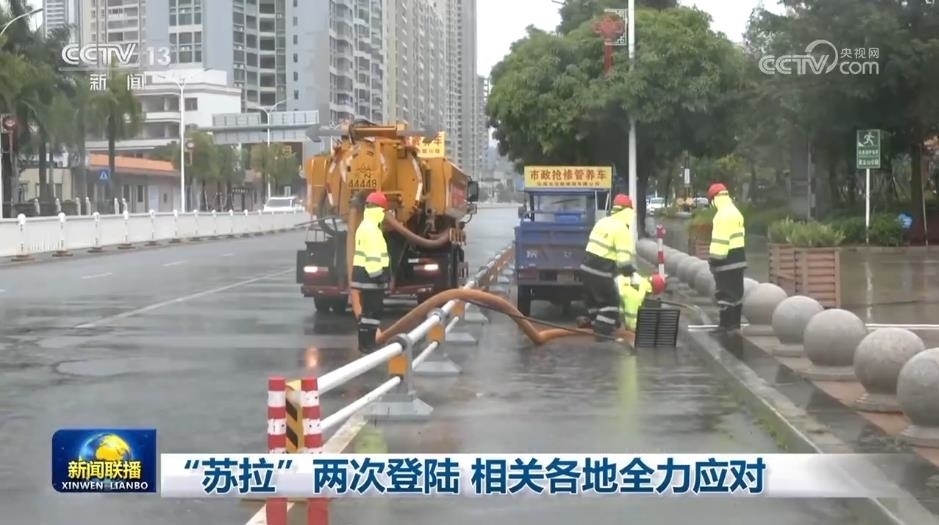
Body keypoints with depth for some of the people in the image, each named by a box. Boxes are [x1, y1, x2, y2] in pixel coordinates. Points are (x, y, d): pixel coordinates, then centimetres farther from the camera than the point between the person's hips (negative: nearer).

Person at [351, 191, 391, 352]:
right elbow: (372, 255, -23)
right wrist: (378, 274, -23)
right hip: (370, 275, -11)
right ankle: (367, 343, -8)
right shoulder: (371, 228, -17)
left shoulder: (365, 226, 18)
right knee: (372, 310, -9)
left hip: (366, 274, 11)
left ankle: (366, 342, 19)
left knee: (369, 310, 15)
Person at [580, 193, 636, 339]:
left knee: (594, 299, 21)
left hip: (587, 267, 8)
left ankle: (598, 326, 31)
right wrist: (631, 272, -4)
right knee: (611, 301, 5)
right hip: (600, 272, -8)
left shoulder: (602, 222, 12)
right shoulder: (622, 230, -14)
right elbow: (624, 259, -20)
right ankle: (603, 332, 1)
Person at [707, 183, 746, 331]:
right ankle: (735, 323, 19)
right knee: (736, 292, 13)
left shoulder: (723, 215, -16)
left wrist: (714, 259, -18)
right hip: (738, 258, 10)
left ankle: (727, 325, -4)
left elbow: (720, 239, -21)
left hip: (727, 259, -10)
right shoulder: (736, 212, 16)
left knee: (726, 293, -6)